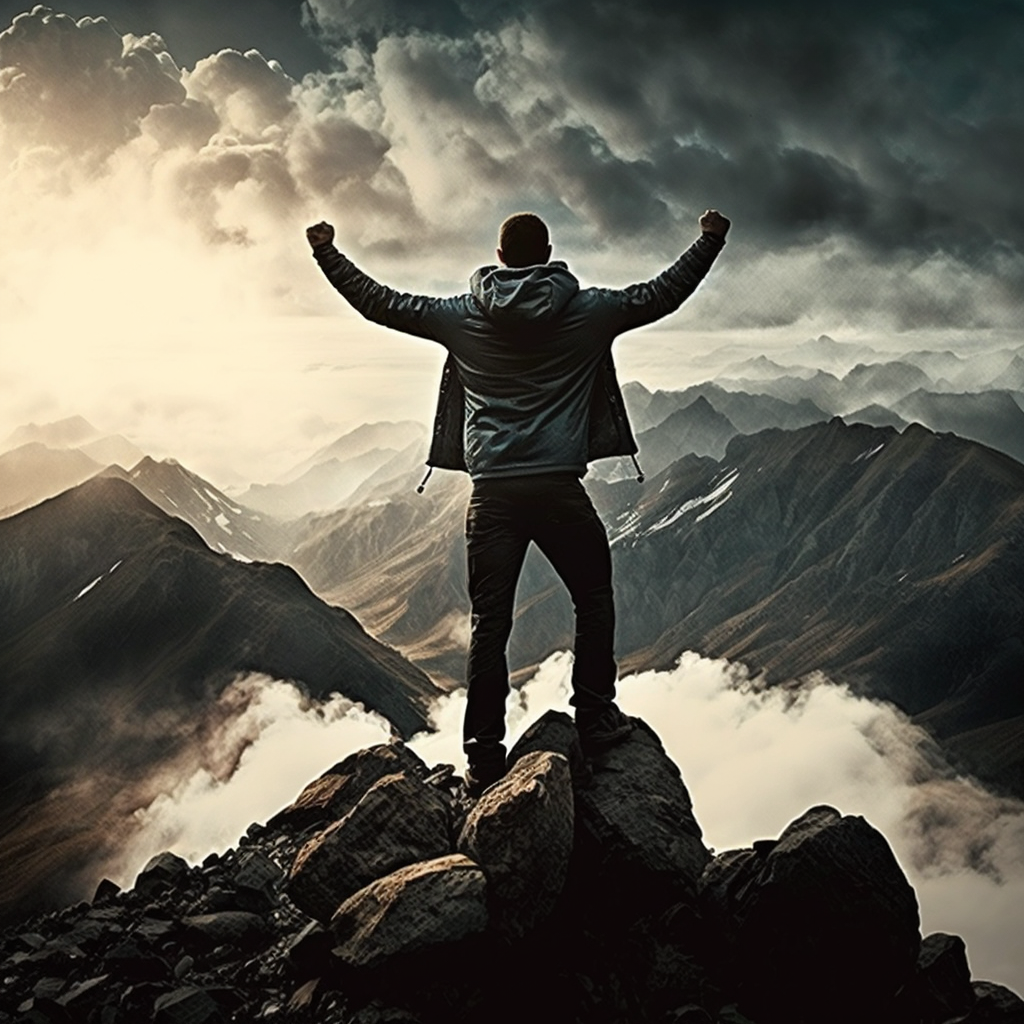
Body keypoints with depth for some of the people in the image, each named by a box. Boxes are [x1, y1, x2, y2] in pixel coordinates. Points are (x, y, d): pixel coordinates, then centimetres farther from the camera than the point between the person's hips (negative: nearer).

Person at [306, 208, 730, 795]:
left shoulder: (462, 317, 6)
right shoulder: (587, 312, 3)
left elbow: (381, 304, 13)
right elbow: (663, 295, 13)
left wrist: (327, 255, 26)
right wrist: (711, 241, 28)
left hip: (493, 492, 1)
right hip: (559, 487, -1)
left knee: (490, 623, 5)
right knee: (594, 599, 20)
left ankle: (485, 757, 6)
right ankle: (596, 718, 19)